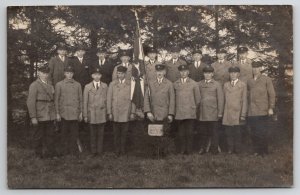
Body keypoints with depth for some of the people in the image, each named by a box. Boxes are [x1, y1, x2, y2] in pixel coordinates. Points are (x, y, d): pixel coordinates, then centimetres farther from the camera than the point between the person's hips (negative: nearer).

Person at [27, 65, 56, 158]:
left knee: (50, 135, 9)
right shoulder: (34, 85, -6)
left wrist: (55, 114, 11)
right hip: (39, 117, -5)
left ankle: (50, 153, 18)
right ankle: (39, 154, 17)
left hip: (50, 116, 6)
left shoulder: (50, 86, 15)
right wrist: (33, 117, -15)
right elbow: (30, 102, -11)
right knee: (38, 136, 5)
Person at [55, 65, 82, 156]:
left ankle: (74, 151, 11)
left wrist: (81, 113, 6)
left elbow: (80, 99, 11)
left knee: (74, 133, 2)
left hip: (75, 113, 1)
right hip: (64, 113, -1)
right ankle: (65, 151, 13)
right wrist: (57, 113, 0)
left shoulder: (78, 85, 9)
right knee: (65, 132, 3)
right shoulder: (59, 85, 5)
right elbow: (57, 100, 4)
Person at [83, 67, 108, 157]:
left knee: (100, 133, 5)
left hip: (102, 113, 1)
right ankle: (93, 151, 15)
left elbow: (107, 100, 8)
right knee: (93, 134, 5)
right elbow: (85, 102, 3)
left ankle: (100, 151, 15)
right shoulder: (87, 87, 2)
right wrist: (85, 115, 0)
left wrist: (107, 112, 3)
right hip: (92, 113, -1)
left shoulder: (105, 86, 7)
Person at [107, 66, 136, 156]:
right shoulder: (112, 84, 4)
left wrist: (133, 112, 1)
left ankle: (123, 150, 19)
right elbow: (109, 99, 5)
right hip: (115, 113, 0)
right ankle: (117, 150, 17)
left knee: (124, 133, 5)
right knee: (116, 133, 5)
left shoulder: (130, 84, 3)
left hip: (126, 113, 0)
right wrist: (109, 113, 0)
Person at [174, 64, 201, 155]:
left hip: (190, 113, -1)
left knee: (189, 133, -1)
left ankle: (188, 150, 9)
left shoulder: (194, 84, 5)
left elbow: (197, 99, 10)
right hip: (179, 113, 1)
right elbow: (174, 98, 13)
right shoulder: (175, 84, 9)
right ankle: (181, 150, 12)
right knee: (181, 133, 3)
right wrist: (175, 109, 9)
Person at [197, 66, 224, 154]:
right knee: (203, 131, 6)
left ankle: (214, 149, 11)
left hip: (213, 113, -2)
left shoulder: (217, 84, 4)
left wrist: (220, 113, -3)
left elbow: (220, 99, 2)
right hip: (202, 113, 3)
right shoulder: (199, 84, 13)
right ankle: (203, 148, 17)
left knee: (213, 132, 1)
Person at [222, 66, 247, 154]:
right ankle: (230, 149, 12)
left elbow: (244, 101, 0)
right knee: (229, 133, 2)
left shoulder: (243, 85, 5)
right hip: (227, 114, 3)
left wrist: (243, 114, -6)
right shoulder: (226, 85, 14)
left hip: (237, 113, -2)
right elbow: (224, 99, 12)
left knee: (237, 133, 1)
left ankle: (237, 150, 12)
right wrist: (221, 112, 5)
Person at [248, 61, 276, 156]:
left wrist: (271, 108, -6)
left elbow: (272, 94, 1)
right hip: (251, 112, 4)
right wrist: (246, 109, 13)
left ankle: (264, 151, 7)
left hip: (262, 111, -4)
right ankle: (256, 150, 13)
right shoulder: (249, 81, 16)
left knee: (262, 132, -3)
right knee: (254, 133, 4)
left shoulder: (266, 79, 4)